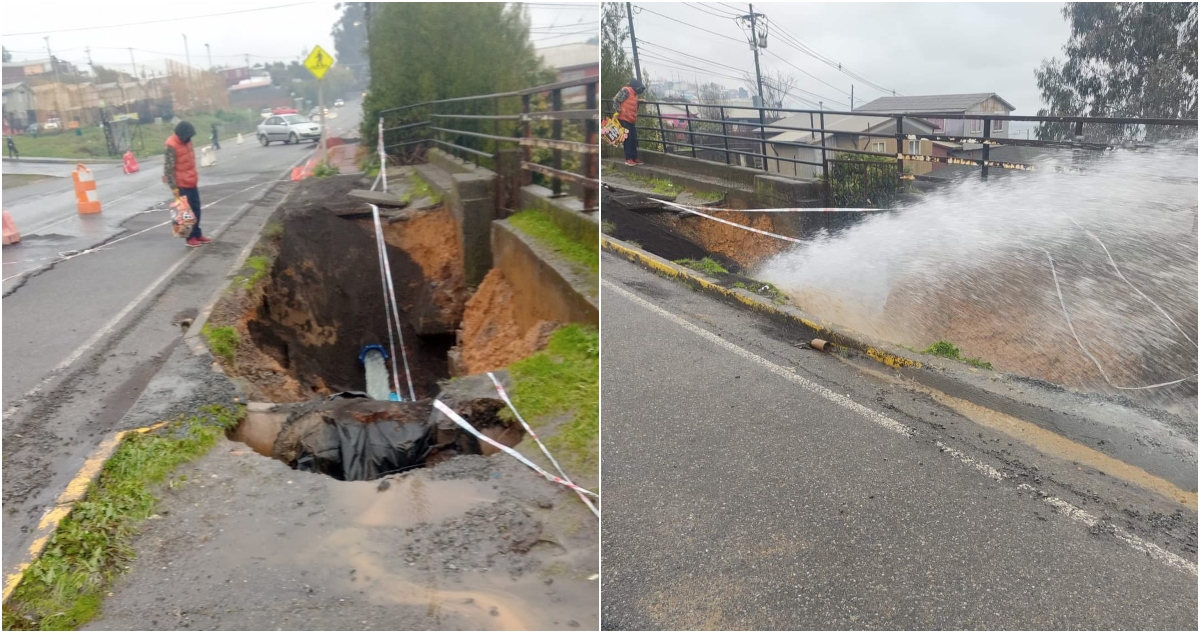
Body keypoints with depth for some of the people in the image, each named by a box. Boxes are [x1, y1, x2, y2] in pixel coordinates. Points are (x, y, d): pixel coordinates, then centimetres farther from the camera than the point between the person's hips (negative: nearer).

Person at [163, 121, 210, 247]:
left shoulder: (186, 142, 6)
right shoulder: (172, 147, -20)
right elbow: (168, 169, -20)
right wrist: (173, 187, -21)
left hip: (192, 183, 8)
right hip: (182, 185, -8)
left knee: (196, 209, 14)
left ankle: (197, 234, 25)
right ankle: (190, 237, 10)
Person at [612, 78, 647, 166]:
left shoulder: (634, 95, 19)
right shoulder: (626, 91, -10)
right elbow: (616, 100, -14)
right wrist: (618, 112, -16)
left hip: (631, 121, 9)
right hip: (624, 119, -9)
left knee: (633, 139, 8)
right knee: (628, 139, -8)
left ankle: (634, 158, 14)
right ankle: (628, 159, -5)